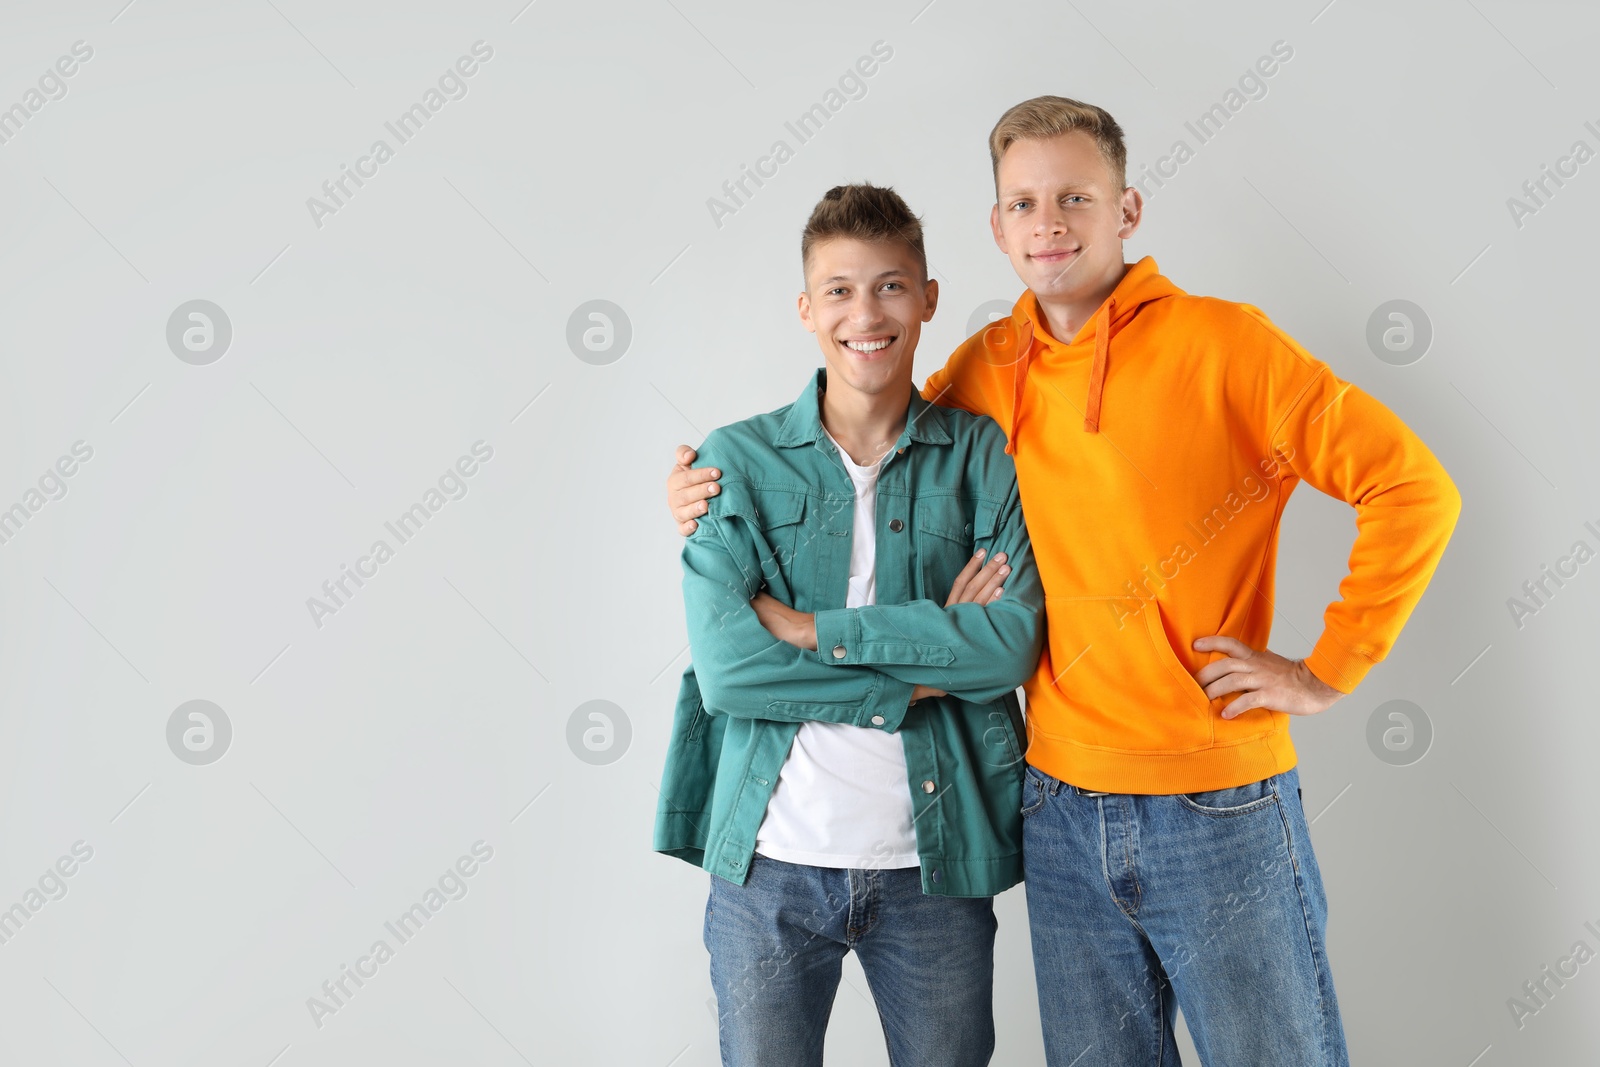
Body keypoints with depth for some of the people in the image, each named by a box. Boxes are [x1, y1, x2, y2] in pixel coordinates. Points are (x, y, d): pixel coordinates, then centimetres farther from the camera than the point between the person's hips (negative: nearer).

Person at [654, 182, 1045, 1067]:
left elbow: (1013, 643, -12)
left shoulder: (983, 454, 1)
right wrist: (925, 668, -13)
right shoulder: (740, 460, -2)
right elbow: (725, 664, -13)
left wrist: (814, 629, -16)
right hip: (770, 860, 0)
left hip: (935, 861, 1)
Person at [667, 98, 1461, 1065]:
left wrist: (1327, 673, -9)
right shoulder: (982, 373, 4)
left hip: (1220, 811, -4)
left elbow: (1413, 487, -8)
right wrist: (727, 497, 3)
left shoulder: (1220, 343, -9)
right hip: (1062, 811, 4)